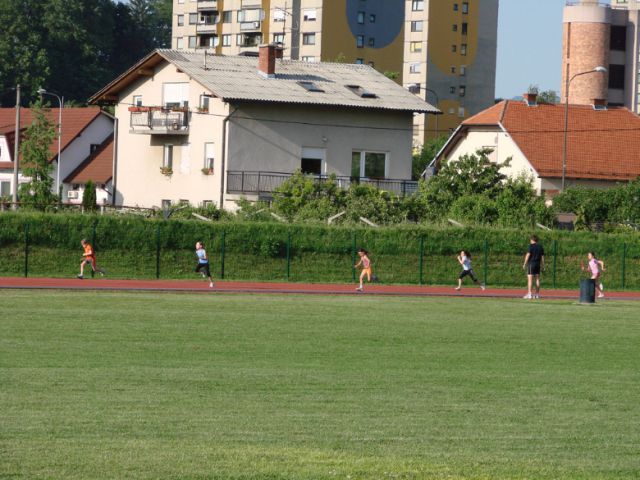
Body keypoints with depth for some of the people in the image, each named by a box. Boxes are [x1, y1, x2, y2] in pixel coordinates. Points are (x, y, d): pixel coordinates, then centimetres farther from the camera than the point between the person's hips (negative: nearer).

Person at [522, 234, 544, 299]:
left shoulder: (531, 246, -6)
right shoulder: (540, 247, 11)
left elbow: (528, 255, -12)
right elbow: (542, 257, 12)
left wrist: (524, 264, -8)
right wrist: (542, 266, 16)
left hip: (531, 263, -6)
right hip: (538, 264, 6)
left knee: (530, 279, -8)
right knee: (537, 279, 10)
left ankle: (529, 294, -15)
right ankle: (537, 294, 12)